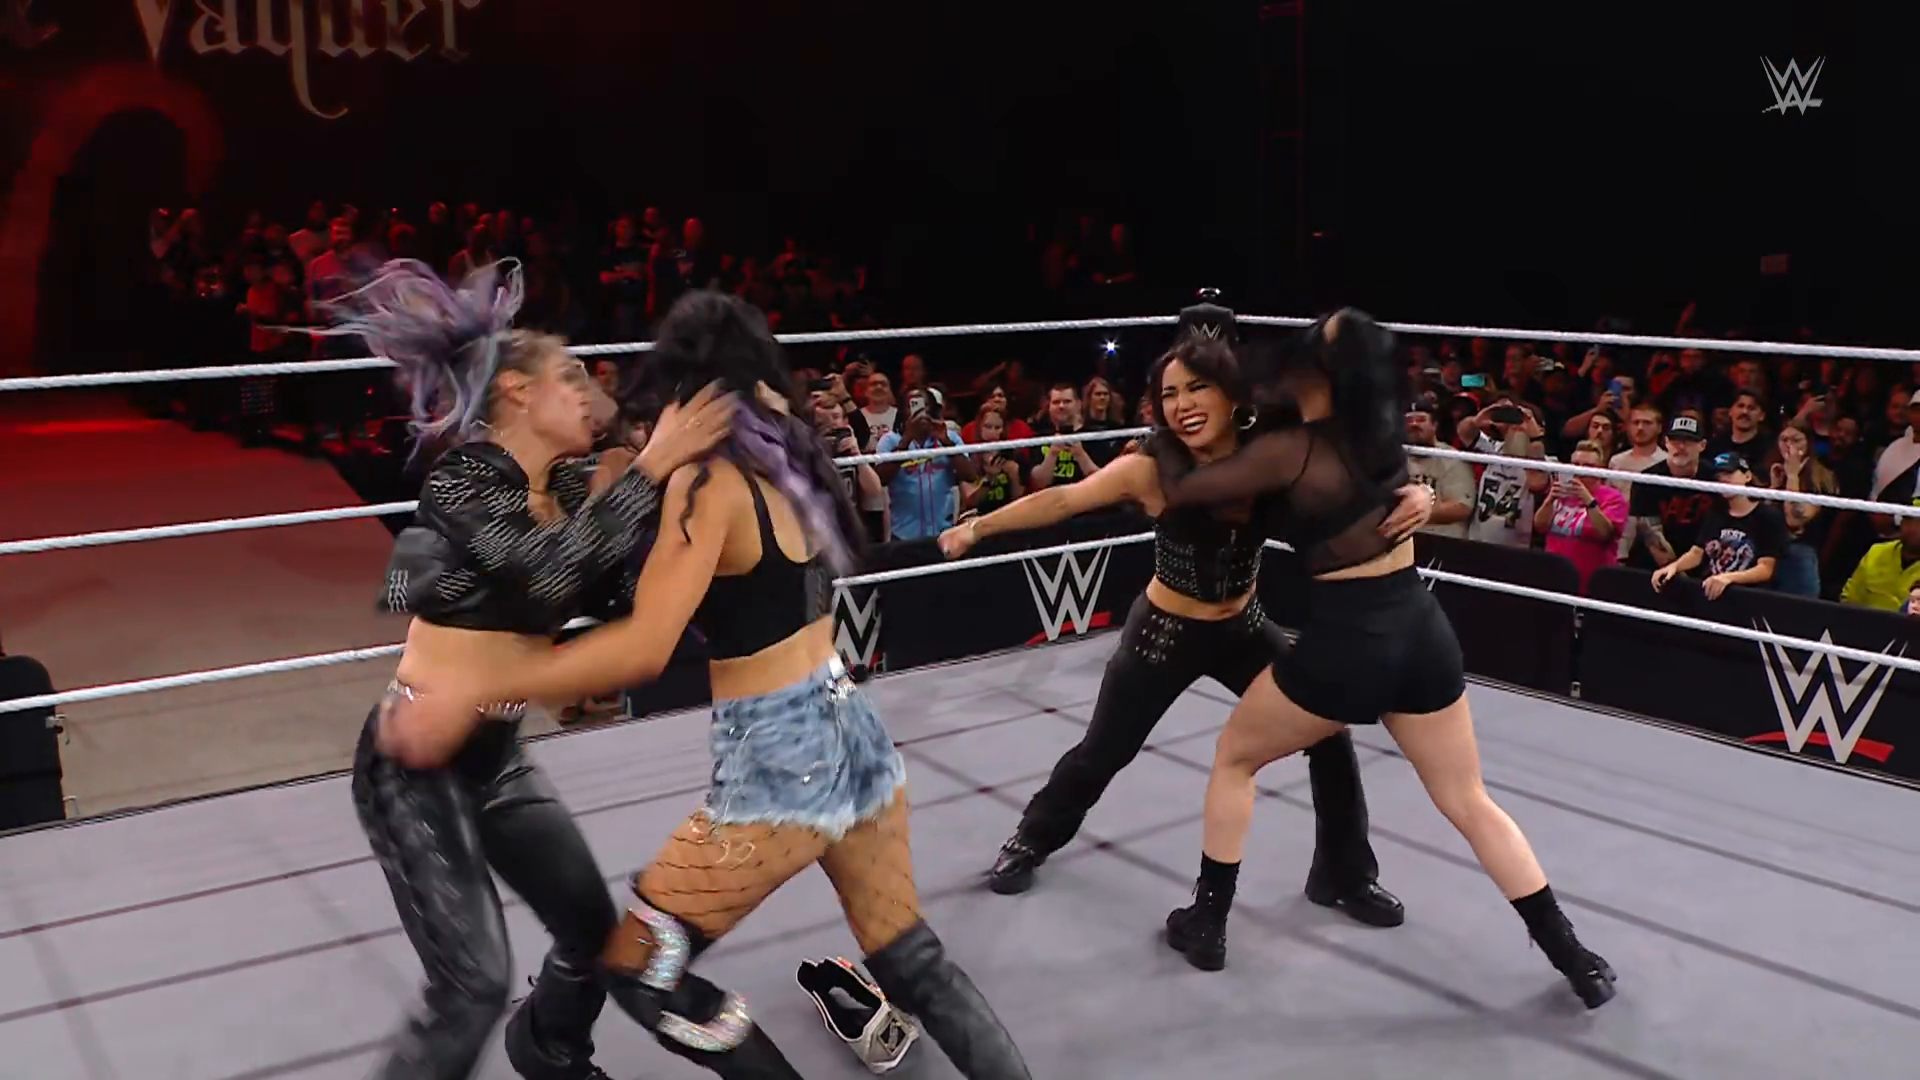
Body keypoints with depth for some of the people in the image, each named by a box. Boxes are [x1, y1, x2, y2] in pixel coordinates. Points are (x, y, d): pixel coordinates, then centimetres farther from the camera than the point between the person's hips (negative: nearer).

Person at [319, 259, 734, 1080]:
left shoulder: (565, 486, 4)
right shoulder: (464, 475, -19)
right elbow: (551, 572, -34)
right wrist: (650, 466, -32)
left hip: (498, 758, 8)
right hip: (415, 766, -8)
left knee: (596, 932, 15)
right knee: (474, 987, -11)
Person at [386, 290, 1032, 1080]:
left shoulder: (707, 482, -14)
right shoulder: (791, 458, 8)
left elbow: (643, 648, -25)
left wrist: (473, 693, -22)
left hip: (777, 764, -8)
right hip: (852, 734, 8)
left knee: (637, 967, 9)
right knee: (912, 959, 19)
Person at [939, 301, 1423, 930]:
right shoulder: (1152, 469, -25)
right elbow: (1062, 501, -14)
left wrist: (1412, 497, -37)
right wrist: (978, 528, -8)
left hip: (1243, 629, 3)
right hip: (1165, 634, -2)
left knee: (1330, 735, 1)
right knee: (1101, 753, 10)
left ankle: (1344, 877, 22)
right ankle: (1031, 841, 38)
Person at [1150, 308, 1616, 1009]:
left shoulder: (1288, 449, -12)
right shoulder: (1377, 429, 7)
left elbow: (1179, 492, -5)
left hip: (1345, 643, -6)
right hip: (1421, 629, 6)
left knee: (1233, 758, 17)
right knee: (1469, 803, 16)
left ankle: (1206, 925, 23)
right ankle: (1578, 962, 19)